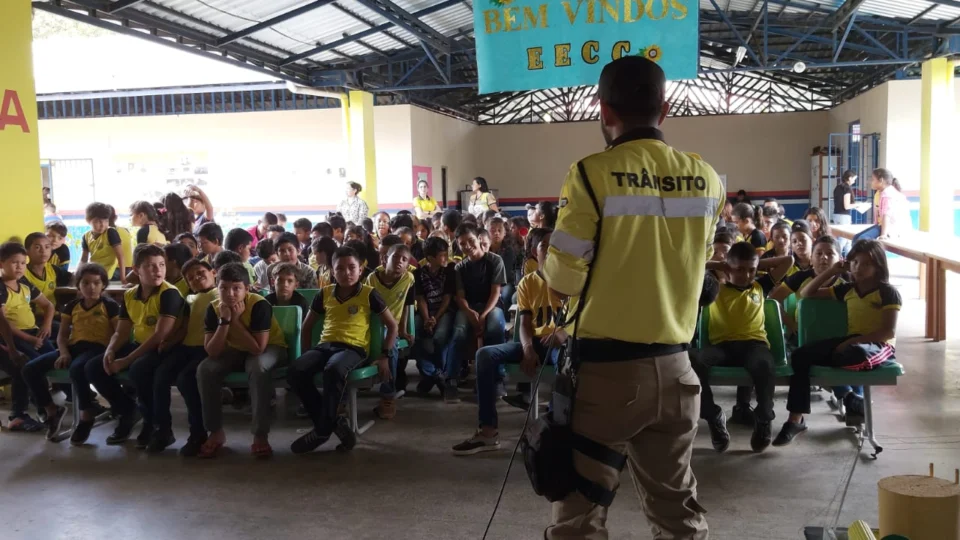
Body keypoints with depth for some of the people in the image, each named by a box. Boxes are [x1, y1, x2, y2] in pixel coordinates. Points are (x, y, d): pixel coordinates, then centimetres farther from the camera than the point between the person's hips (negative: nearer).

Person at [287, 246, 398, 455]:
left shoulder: (369, 294, 3)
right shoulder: (324, 293, 12)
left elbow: (392, 325, 10)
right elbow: (307, 327, 24)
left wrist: (384, 356, 2)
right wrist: (308, 354, 13)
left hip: (353, 348, -4)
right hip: (325, 345, 4)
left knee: (334, 370, -40)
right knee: (295, 371, -27)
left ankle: (323, 429, -21)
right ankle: (333, 422, -15)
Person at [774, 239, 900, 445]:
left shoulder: (888, 292, -3)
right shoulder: (847, 289, 13)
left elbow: (889, 332, -12)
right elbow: (806, 294, 18)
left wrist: (852, 341, -20)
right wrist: (831, 272, 9)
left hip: (879, 345, -6)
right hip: (851, 341, 6)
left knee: (855, 354, -44)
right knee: (801, 355, -16)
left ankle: (851, 397, -9)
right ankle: (796, 419, -17)